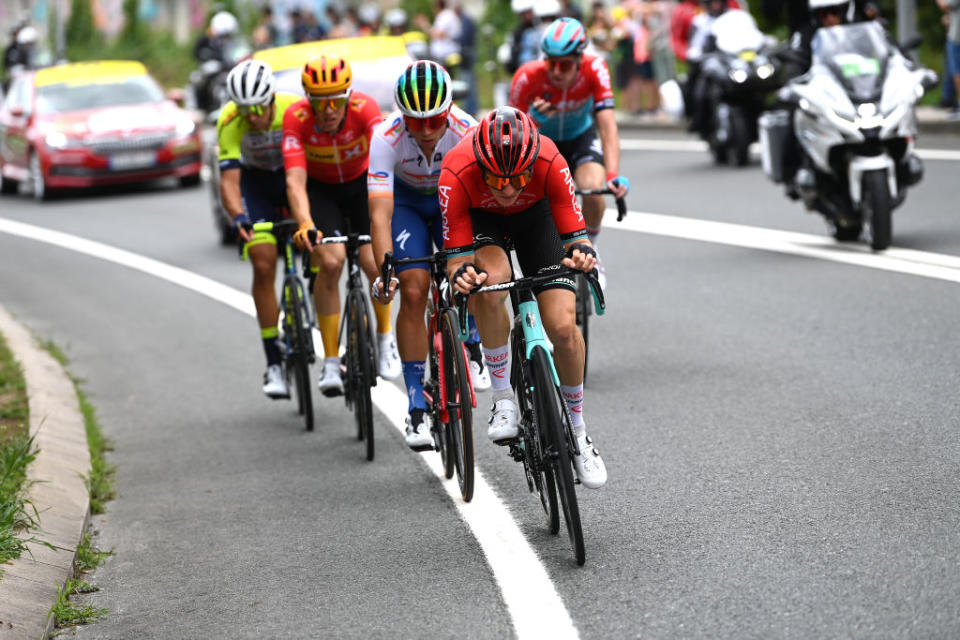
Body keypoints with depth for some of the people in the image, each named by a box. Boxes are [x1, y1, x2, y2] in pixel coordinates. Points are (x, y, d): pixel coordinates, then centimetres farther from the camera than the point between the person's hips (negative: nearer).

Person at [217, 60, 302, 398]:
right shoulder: (230, 121, -29)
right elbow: (229, 180, -34)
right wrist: (239, 217, -52)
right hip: (257, 180, 0)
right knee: (263, 264, -13)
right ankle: (274, 363, -9)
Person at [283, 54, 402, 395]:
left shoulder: (365, 108, -30)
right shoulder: (296, 118, -29)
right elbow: (295, 181, -36)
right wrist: (305, 224, -53)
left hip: (362, 182, 0)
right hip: (322, 188, 0)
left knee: (373, 262, -15)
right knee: (330, 262, -21)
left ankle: (385, 336, 15)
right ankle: (331, 361, -11)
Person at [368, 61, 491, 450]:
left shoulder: (467, 131, -33)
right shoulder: (386, 138, -34)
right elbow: (380, 214, -39)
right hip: (406, 201, -1)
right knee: (413, 290, -15)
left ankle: (471, 348, 15)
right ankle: (417, 407, -10)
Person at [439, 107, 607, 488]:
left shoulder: (549, 162, -36)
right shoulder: (457, 173, -37)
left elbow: (575, 236, -28)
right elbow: (456, 256, -30)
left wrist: (582, 254, -51)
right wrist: (461, 274, -52)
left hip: (535, 215, 1)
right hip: (479, 218, -1)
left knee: (563, 328, -14)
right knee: (492, 279, -36)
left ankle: (577, 430, 10)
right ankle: (503, 399, -18)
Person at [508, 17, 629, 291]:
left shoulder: (594, 70, -29)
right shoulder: (528, 78, -31)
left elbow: (608, 126, -34)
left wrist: (613, 176, -46)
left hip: (580, 138, 0)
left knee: (593, 189, -28)